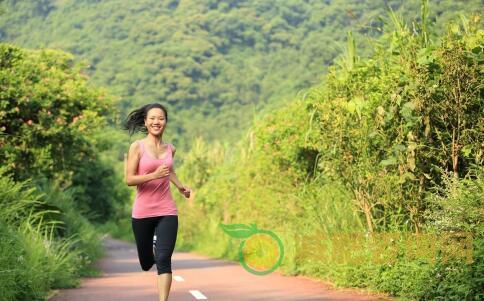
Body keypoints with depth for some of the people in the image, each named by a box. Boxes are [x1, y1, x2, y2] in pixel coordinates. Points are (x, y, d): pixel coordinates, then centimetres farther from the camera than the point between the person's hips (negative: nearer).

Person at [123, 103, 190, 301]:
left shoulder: (170, 149, 8)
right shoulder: (137, 147, -6)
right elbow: (129, 179, -11)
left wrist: (180, 186, 20)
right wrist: (154, 175, -22)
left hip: (167, 212, 2)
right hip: (142, 213, -2)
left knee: (163, 260, -12)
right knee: (146, 263, 13)